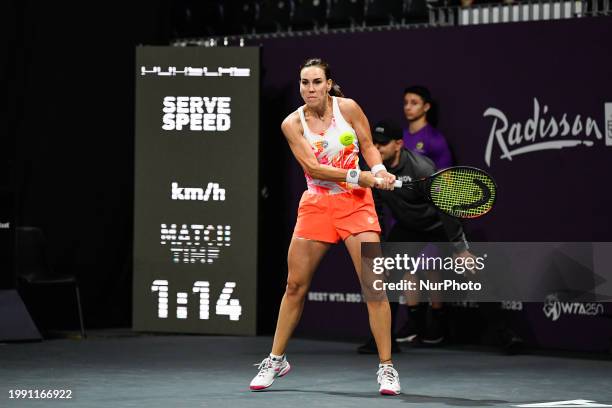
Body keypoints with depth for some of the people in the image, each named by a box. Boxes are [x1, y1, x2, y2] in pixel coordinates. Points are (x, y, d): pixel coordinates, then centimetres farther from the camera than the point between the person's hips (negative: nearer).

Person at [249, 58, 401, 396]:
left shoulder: (348, 108, -6)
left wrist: (379, 170, -15)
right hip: (316, 204, 1)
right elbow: (312, 167, -16)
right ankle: (276, 360, 23)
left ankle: (386, 368, -4)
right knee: (295, 285, 6)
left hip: (356, 203, -1)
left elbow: (368, 146, 5)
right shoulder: (292, 123, -7)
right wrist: (359, 176, -25)